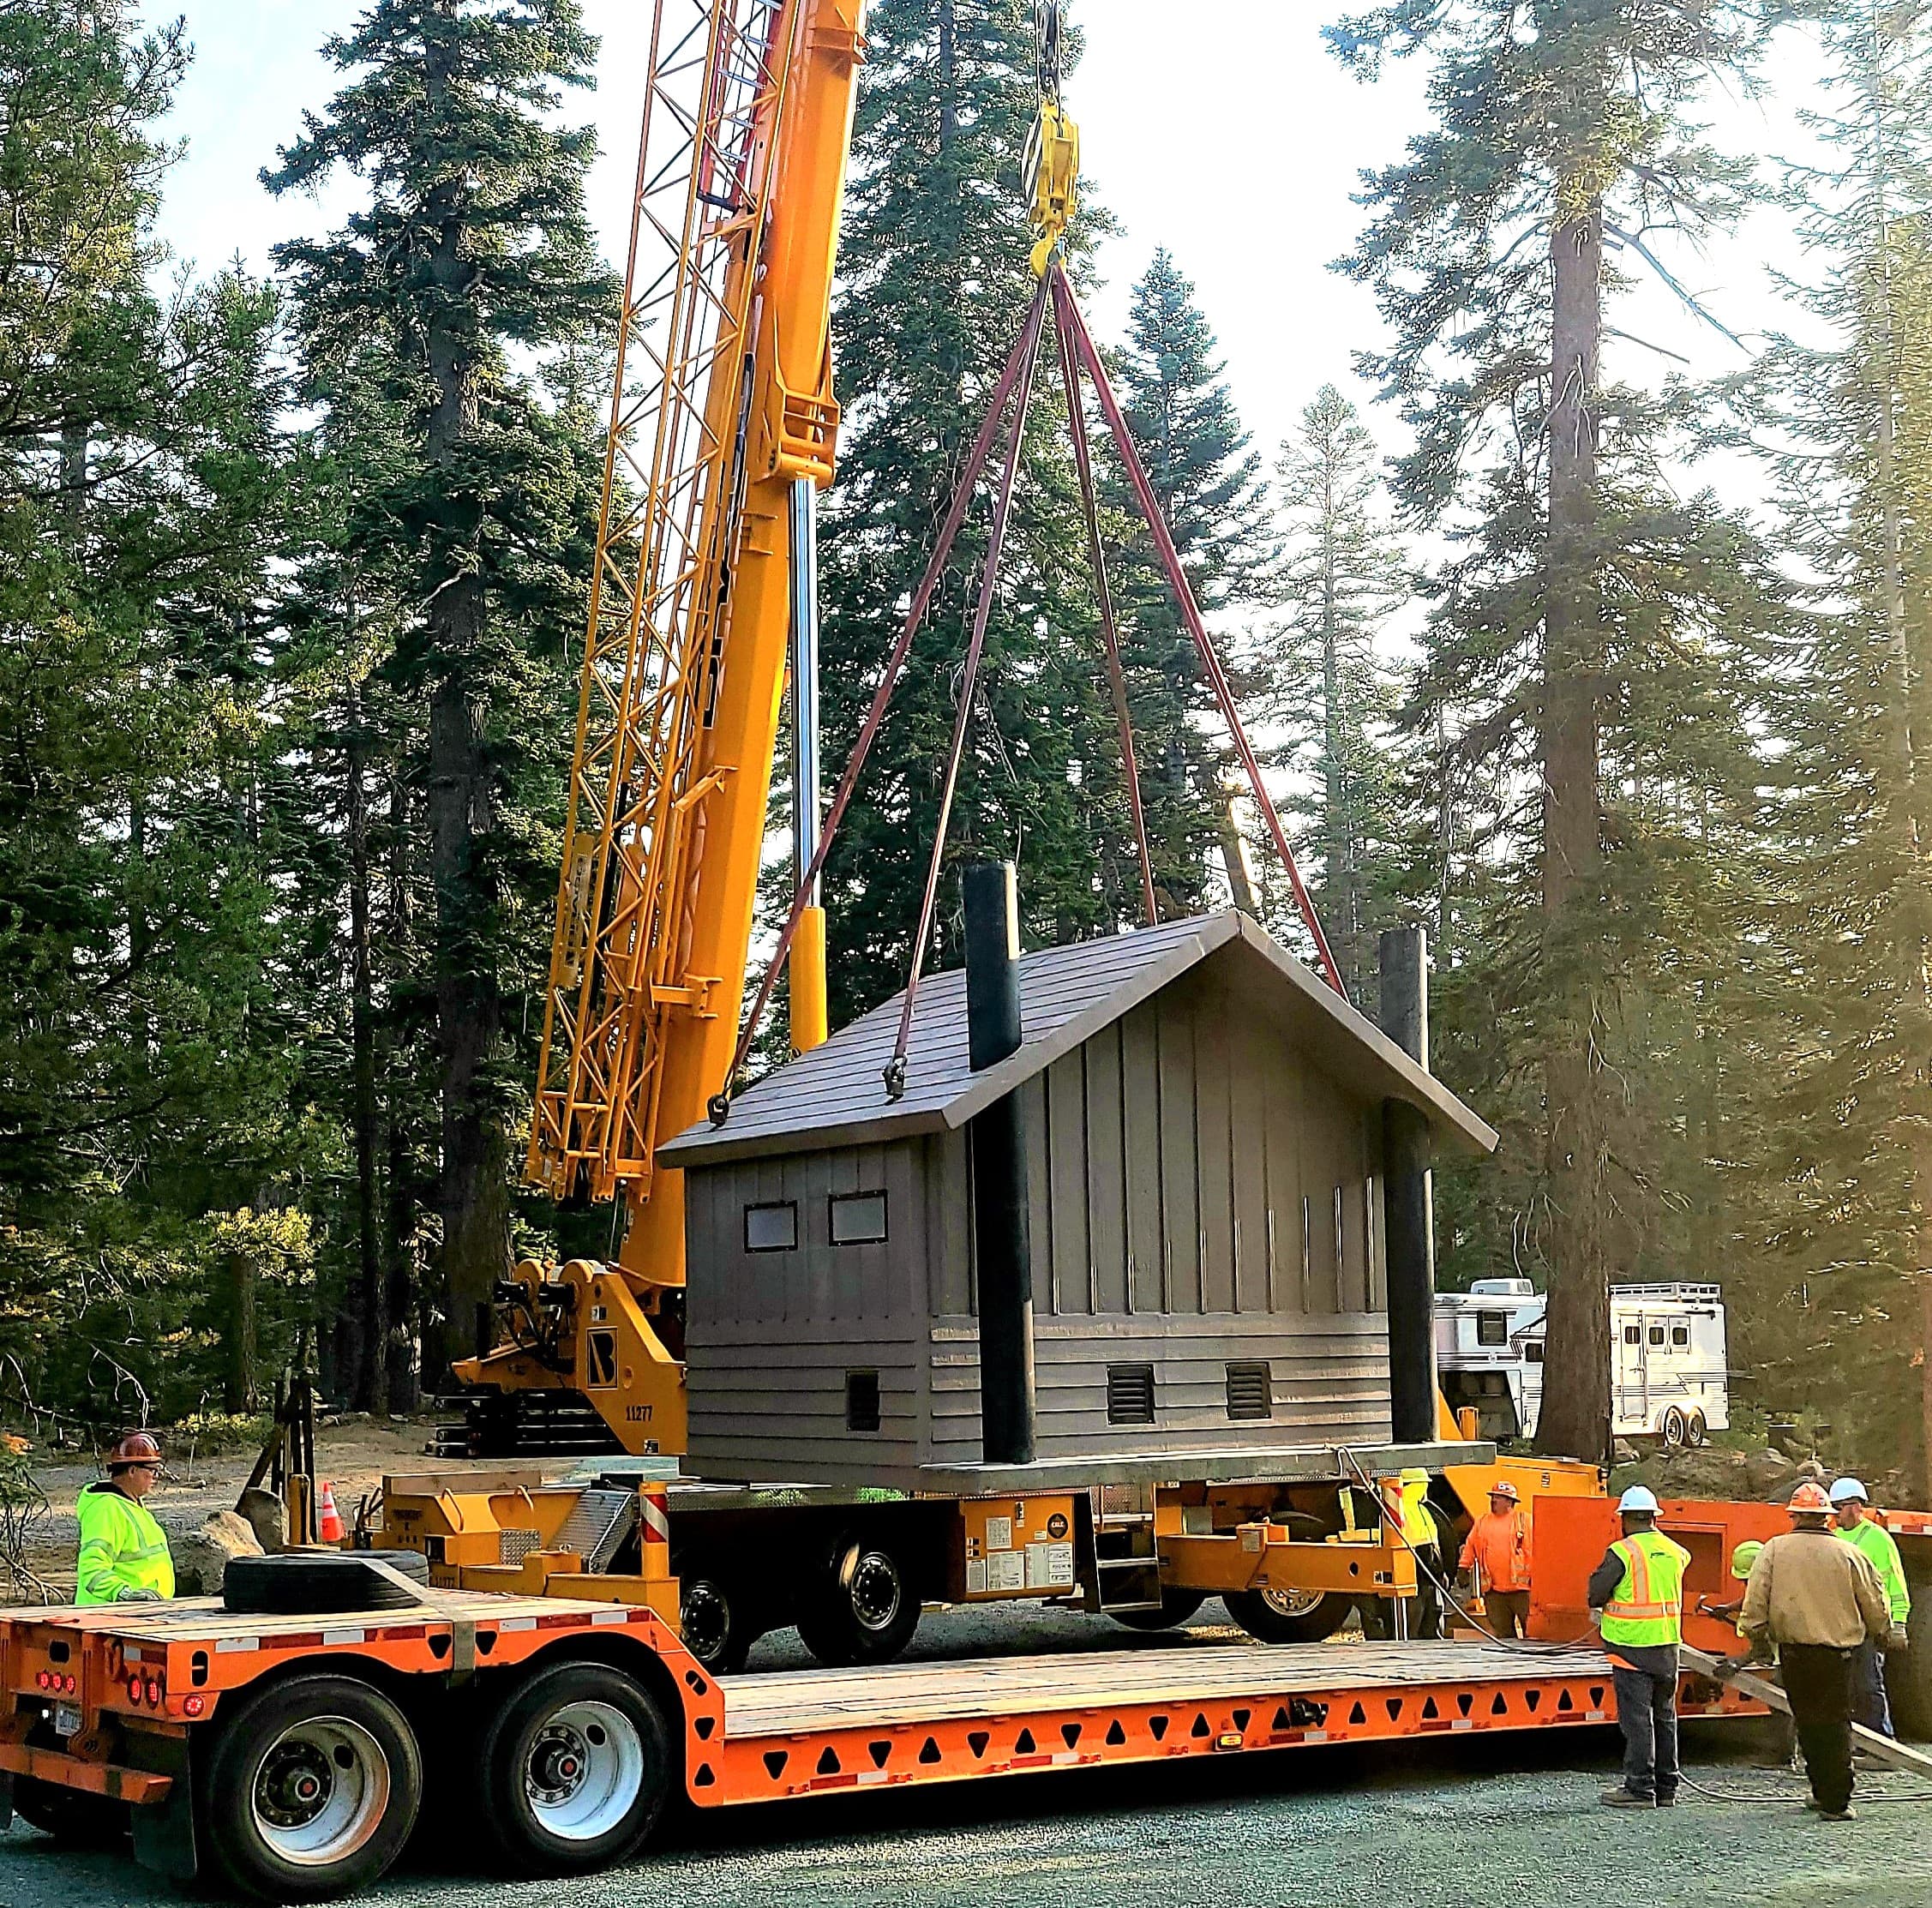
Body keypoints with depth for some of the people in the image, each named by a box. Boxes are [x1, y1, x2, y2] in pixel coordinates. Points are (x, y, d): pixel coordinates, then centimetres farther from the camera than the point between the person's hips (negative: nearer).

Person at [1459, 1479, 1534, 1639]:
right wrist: (1463, 1568, 8)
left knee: (1531, 1630, -1)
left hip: (1521, 1586, -4)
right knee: (1500, 1632, 6)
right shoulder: (1482, 1522, 15)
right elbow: (1470, 1546, 17)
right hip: (1494, 1589, 4)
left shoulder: (1524, 1520, 2)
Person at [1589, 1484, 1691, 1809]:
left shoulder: (1622, 1551, -13)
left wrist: (1599, 1608, 12)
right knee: (1665, 1717, 14)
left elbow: (1596, 1592, -11)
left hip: (1632, 1646, -6)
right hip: (1668, 1646, 6)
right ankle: (1666, 1787, 19)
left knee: (1636, 1718, -2)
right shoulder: (1674, 1551, 6)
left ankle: (1639, 1788, -1)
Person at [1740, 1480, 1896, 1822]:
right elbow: (1874, 1604, 6)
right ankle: (1834, 1801, 2)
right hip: (1837, 1650, 0)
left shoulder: (1774, 1550, -2)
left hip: (1794, 1651, 1)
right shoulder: (1848, 1554, -3)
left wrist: (1756, 1634, 9)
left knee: (1808, 1722, 12)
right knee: (1835, 1723, 5)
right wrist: (1881, 1633, 24)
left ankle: (1824, 1791, 16)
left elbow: (1756, 1599, -5)